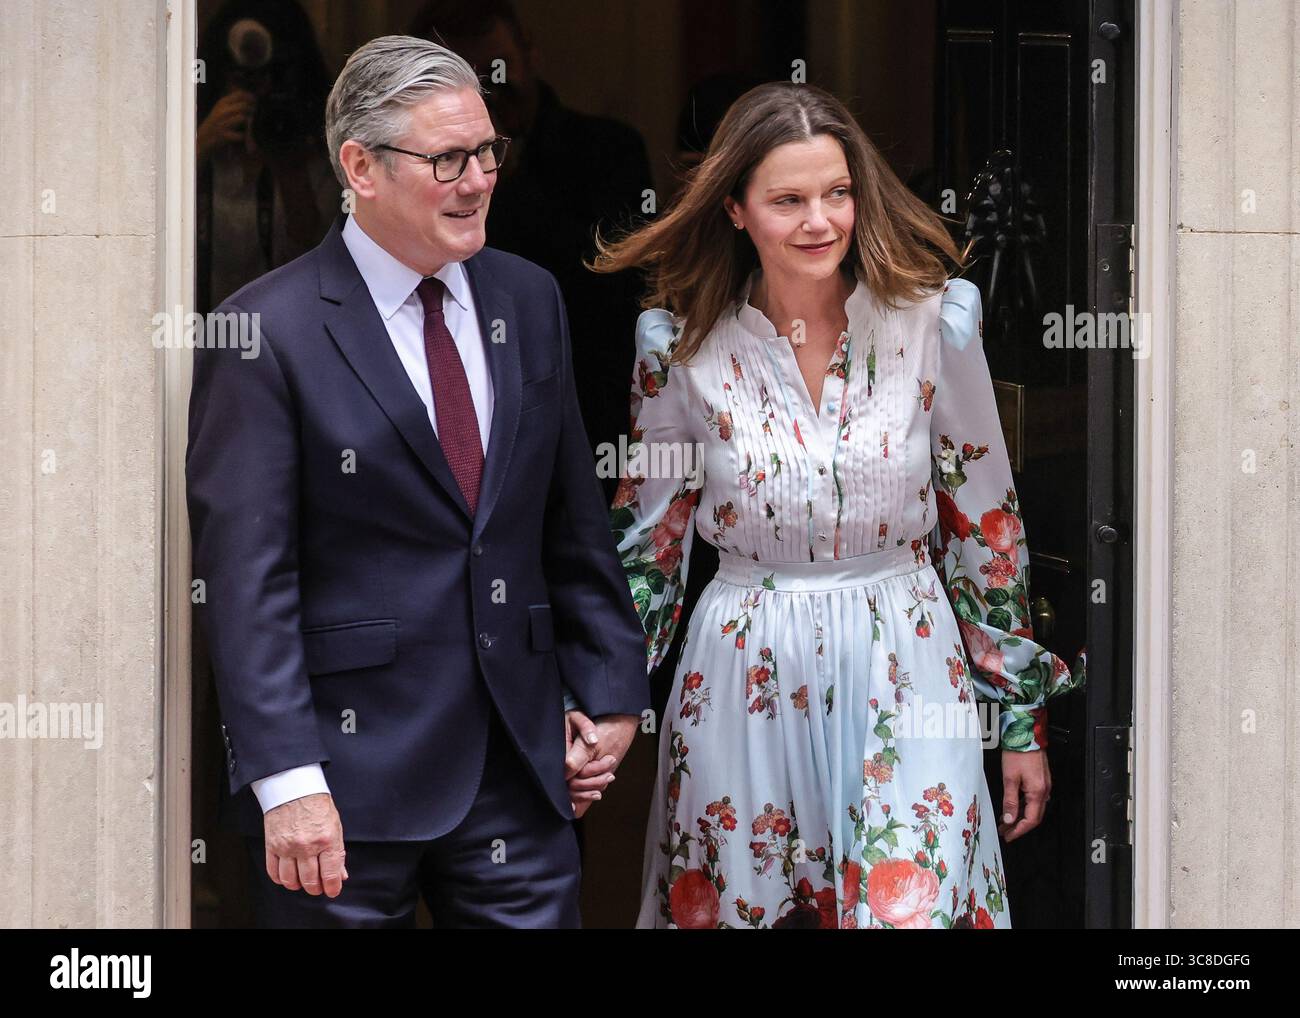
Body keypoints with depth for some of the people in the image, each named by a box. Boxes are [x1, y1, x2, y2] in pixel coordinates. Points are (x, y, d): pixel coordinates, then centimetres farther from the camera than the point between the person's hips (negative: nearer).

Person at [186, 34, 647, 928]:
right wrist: (286, 781, -18)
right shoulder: (268, 333, -9)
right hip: (351, 768, -5)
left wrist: (612, 684, 12)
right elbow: (245, 577, -12)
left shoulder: (529, 300, 10)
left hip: (520, 761, 5)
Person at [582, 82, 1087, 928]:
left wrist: (1022, 721, 5)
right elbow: (648, 535, 10)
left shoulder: (936, 320, -3)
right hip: (744, 688, 1)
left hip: (904, 675, -1)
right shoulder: (682, 343, -2)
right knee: (731, 910, 8)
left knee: (911, 906, -8)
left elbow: (986, 524, 3)